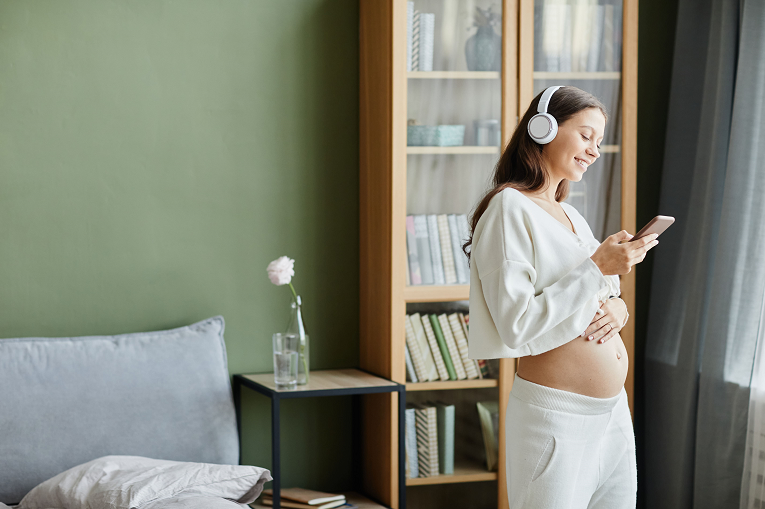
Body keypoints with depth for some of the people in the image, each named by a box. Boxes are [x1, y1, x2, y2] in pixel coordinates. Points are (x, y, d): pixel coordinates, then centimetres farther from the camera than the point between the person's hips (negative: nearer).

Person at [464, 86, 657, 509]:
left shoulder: (571, 216, 15)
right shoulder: (510, 208, -11)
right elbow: (517, 327, -20)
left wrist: (618, 308, -4)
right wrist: (596, 269, -21)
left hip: (615, 411, 8)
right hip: (556, 416, -8)